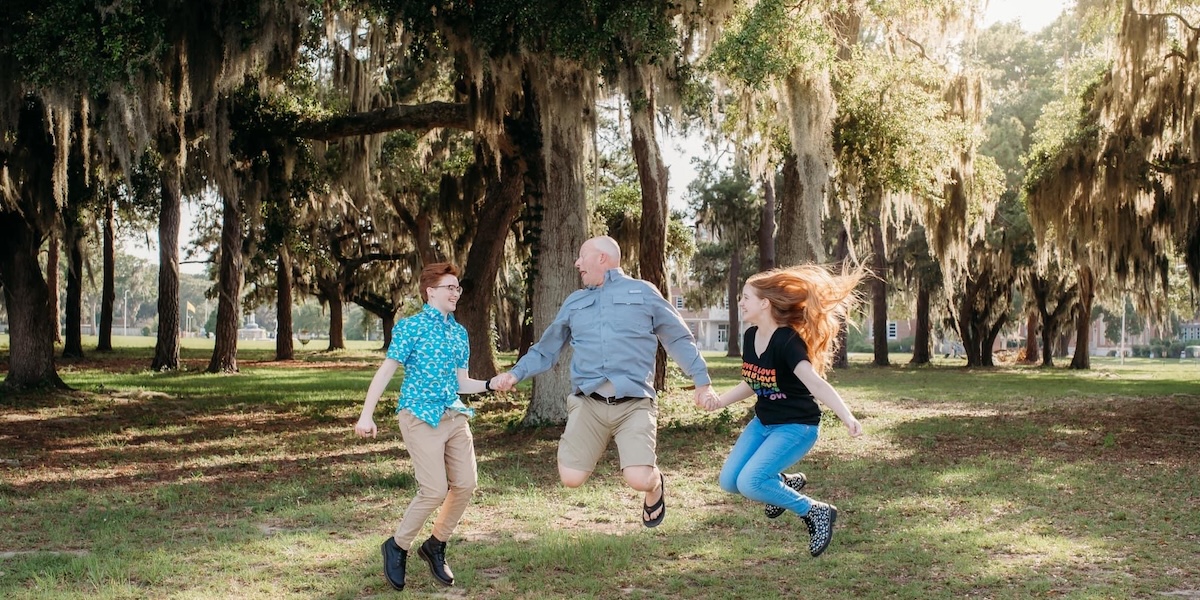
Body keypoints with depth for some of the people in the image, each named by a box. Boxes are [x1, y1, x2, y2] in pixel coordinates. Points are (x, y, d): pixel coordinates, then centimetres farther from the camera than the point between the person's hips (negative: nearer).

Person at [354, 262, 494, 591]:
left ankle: (436, 546, 21)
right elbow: (386, 371, -6)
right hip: (421, 416, -7)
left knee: (466, 483, 2)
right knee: (435, 490, -13)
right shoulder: (411, 326, -5)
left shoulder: (459, 332, 14)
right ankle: (397, 546, 9)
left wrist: (491, 384, 0)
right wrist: (366, 415, -12)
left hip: (455, 415, 7)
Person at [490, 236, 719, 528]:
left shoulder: (643, 293, 8)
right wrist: (516, 374, 5)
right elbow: (546, 349, 21)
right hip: (588, 402, 3)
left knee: (639, 480, -20)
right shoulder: (574, 302, 18)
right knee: (571, 478, -8)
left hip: (635, 403, -3)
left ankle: (656, 486, 19)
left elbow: (679, 339, 10)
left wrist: (702, 382, 3)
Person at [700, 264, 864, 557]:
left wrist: (847, 417, -50)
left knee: (749, 483, -22)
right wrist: (720, 401, 4)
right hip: (762, 422, 8)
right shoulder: (750, 337, 0)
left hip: (796, 427, -8)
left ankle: (815, 512, -3)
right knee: (729, 481, 3)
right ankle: (785, 483, 28)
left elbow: (814, 382, -38)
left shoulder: (787, 341, -25)